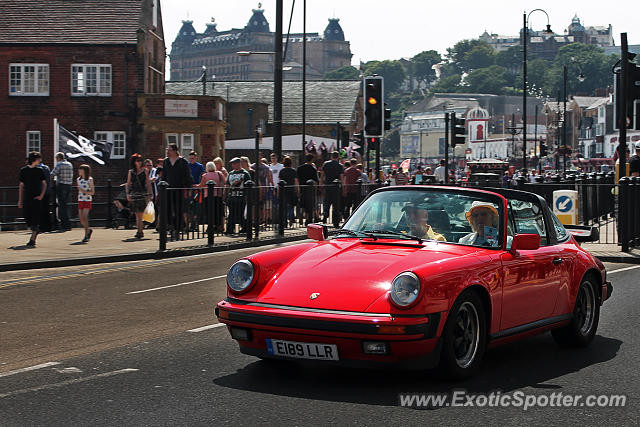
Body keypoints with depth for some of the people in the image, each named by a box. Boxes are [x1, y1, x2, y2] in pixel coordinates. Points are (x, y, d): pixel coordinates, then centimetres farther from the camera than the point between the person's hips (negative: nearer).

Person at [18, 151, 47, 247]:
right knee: (27, 217, 2)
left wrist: (41, 195, -4)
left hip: (36, 198, -1)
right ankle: (35, 230, 32)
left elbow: (44, 184, 10)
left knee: (35, 218, -8)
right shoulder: (23, 170, 4)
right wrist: (20, 200, 5)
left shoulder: (39, 170, 4)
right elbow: (21, 186, 7)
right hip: (27, 198, 1)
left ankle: (32, 240, -5)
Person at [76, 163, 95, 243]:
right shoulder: (78, 180, 10)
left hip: (87, 201, -5)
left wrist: (84, 191, -20)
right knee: (81, 218, 1)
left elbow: (92, 192, -8)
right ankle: (89, 230, 25)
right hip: (80, 201, 5)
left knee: (84, 217, -16)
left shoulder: (90, 180, -6)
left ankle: (86, 235, -10)